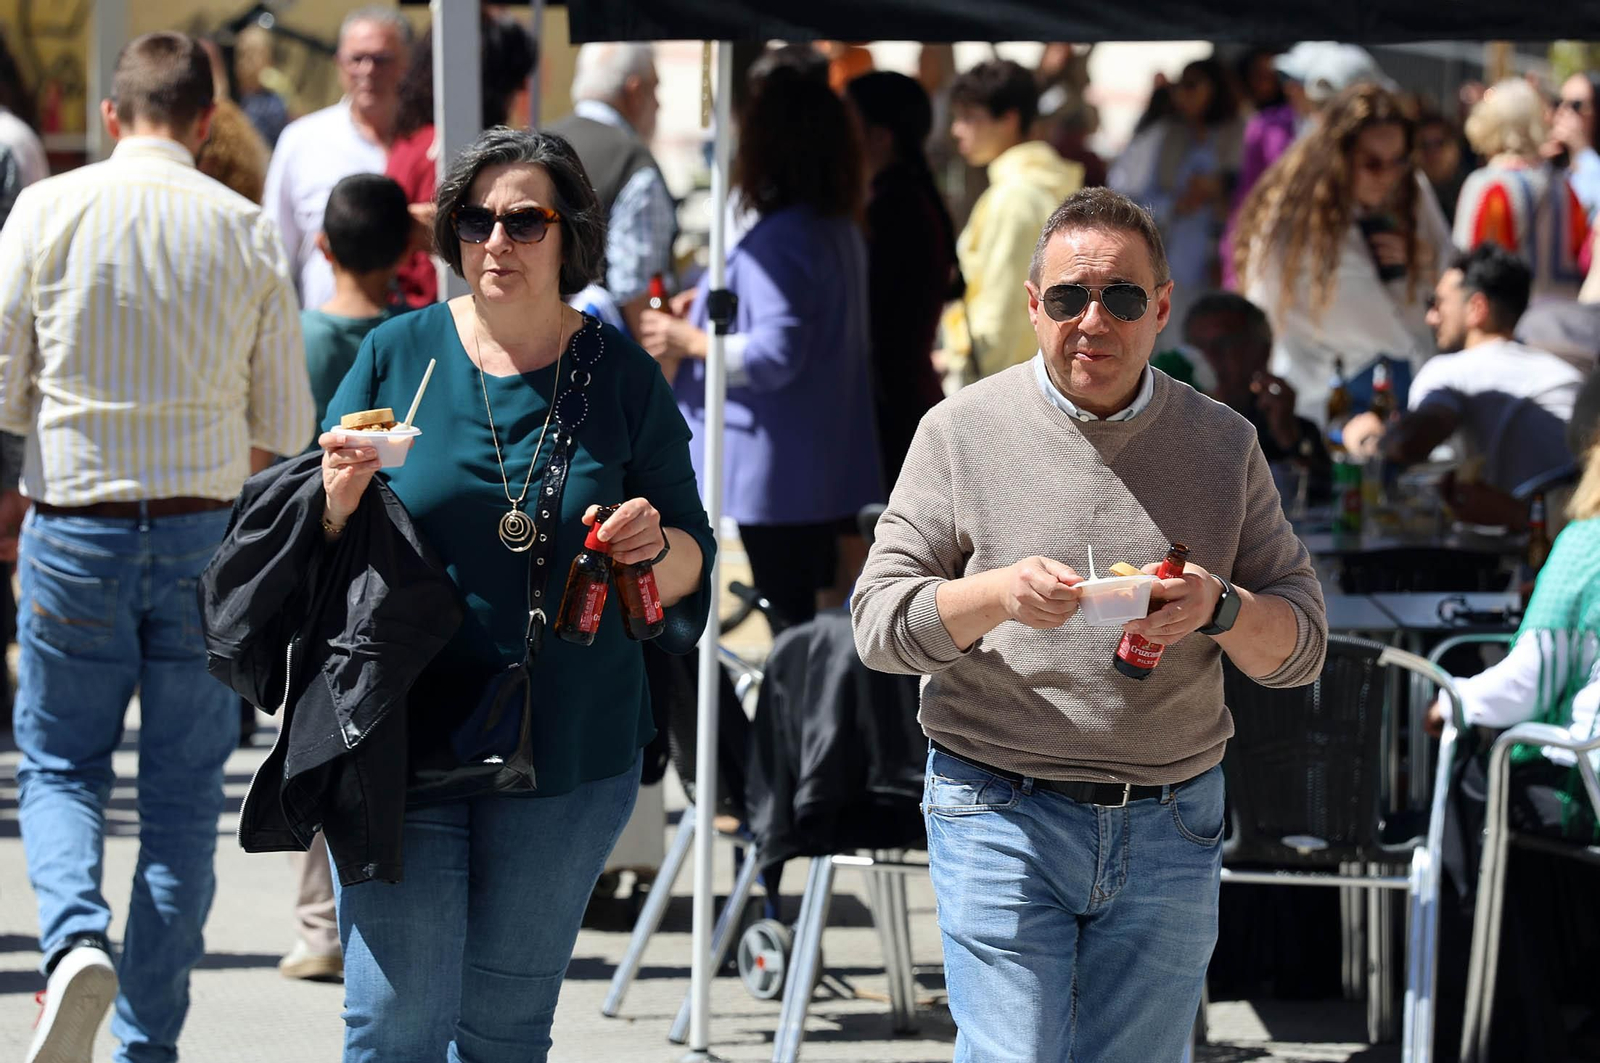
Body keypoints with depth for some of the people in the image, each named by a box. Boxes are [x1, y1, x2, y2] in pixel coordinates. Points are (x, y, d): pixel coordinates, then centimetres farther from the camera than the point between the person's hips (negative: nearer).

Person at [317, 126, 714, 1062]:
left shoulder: (623, 378, 3)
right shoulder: (397, 355, 2)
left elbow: (692, 573, 7)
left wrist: (653, 547, -15)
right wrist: (340, 500, -15)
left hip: (570, 754, 1)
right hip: (403, 740, -1)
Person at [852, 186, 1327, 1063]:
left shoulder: (1223, 445, 7)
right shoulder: (963, 432, 1)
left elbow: (1301, 644, 6)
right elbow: (880, 622, -3)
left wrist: (1220, 609, -16)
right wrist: (1001, 594, -21)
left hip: (1169, 826, 2)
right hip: (1002, 816, -2)